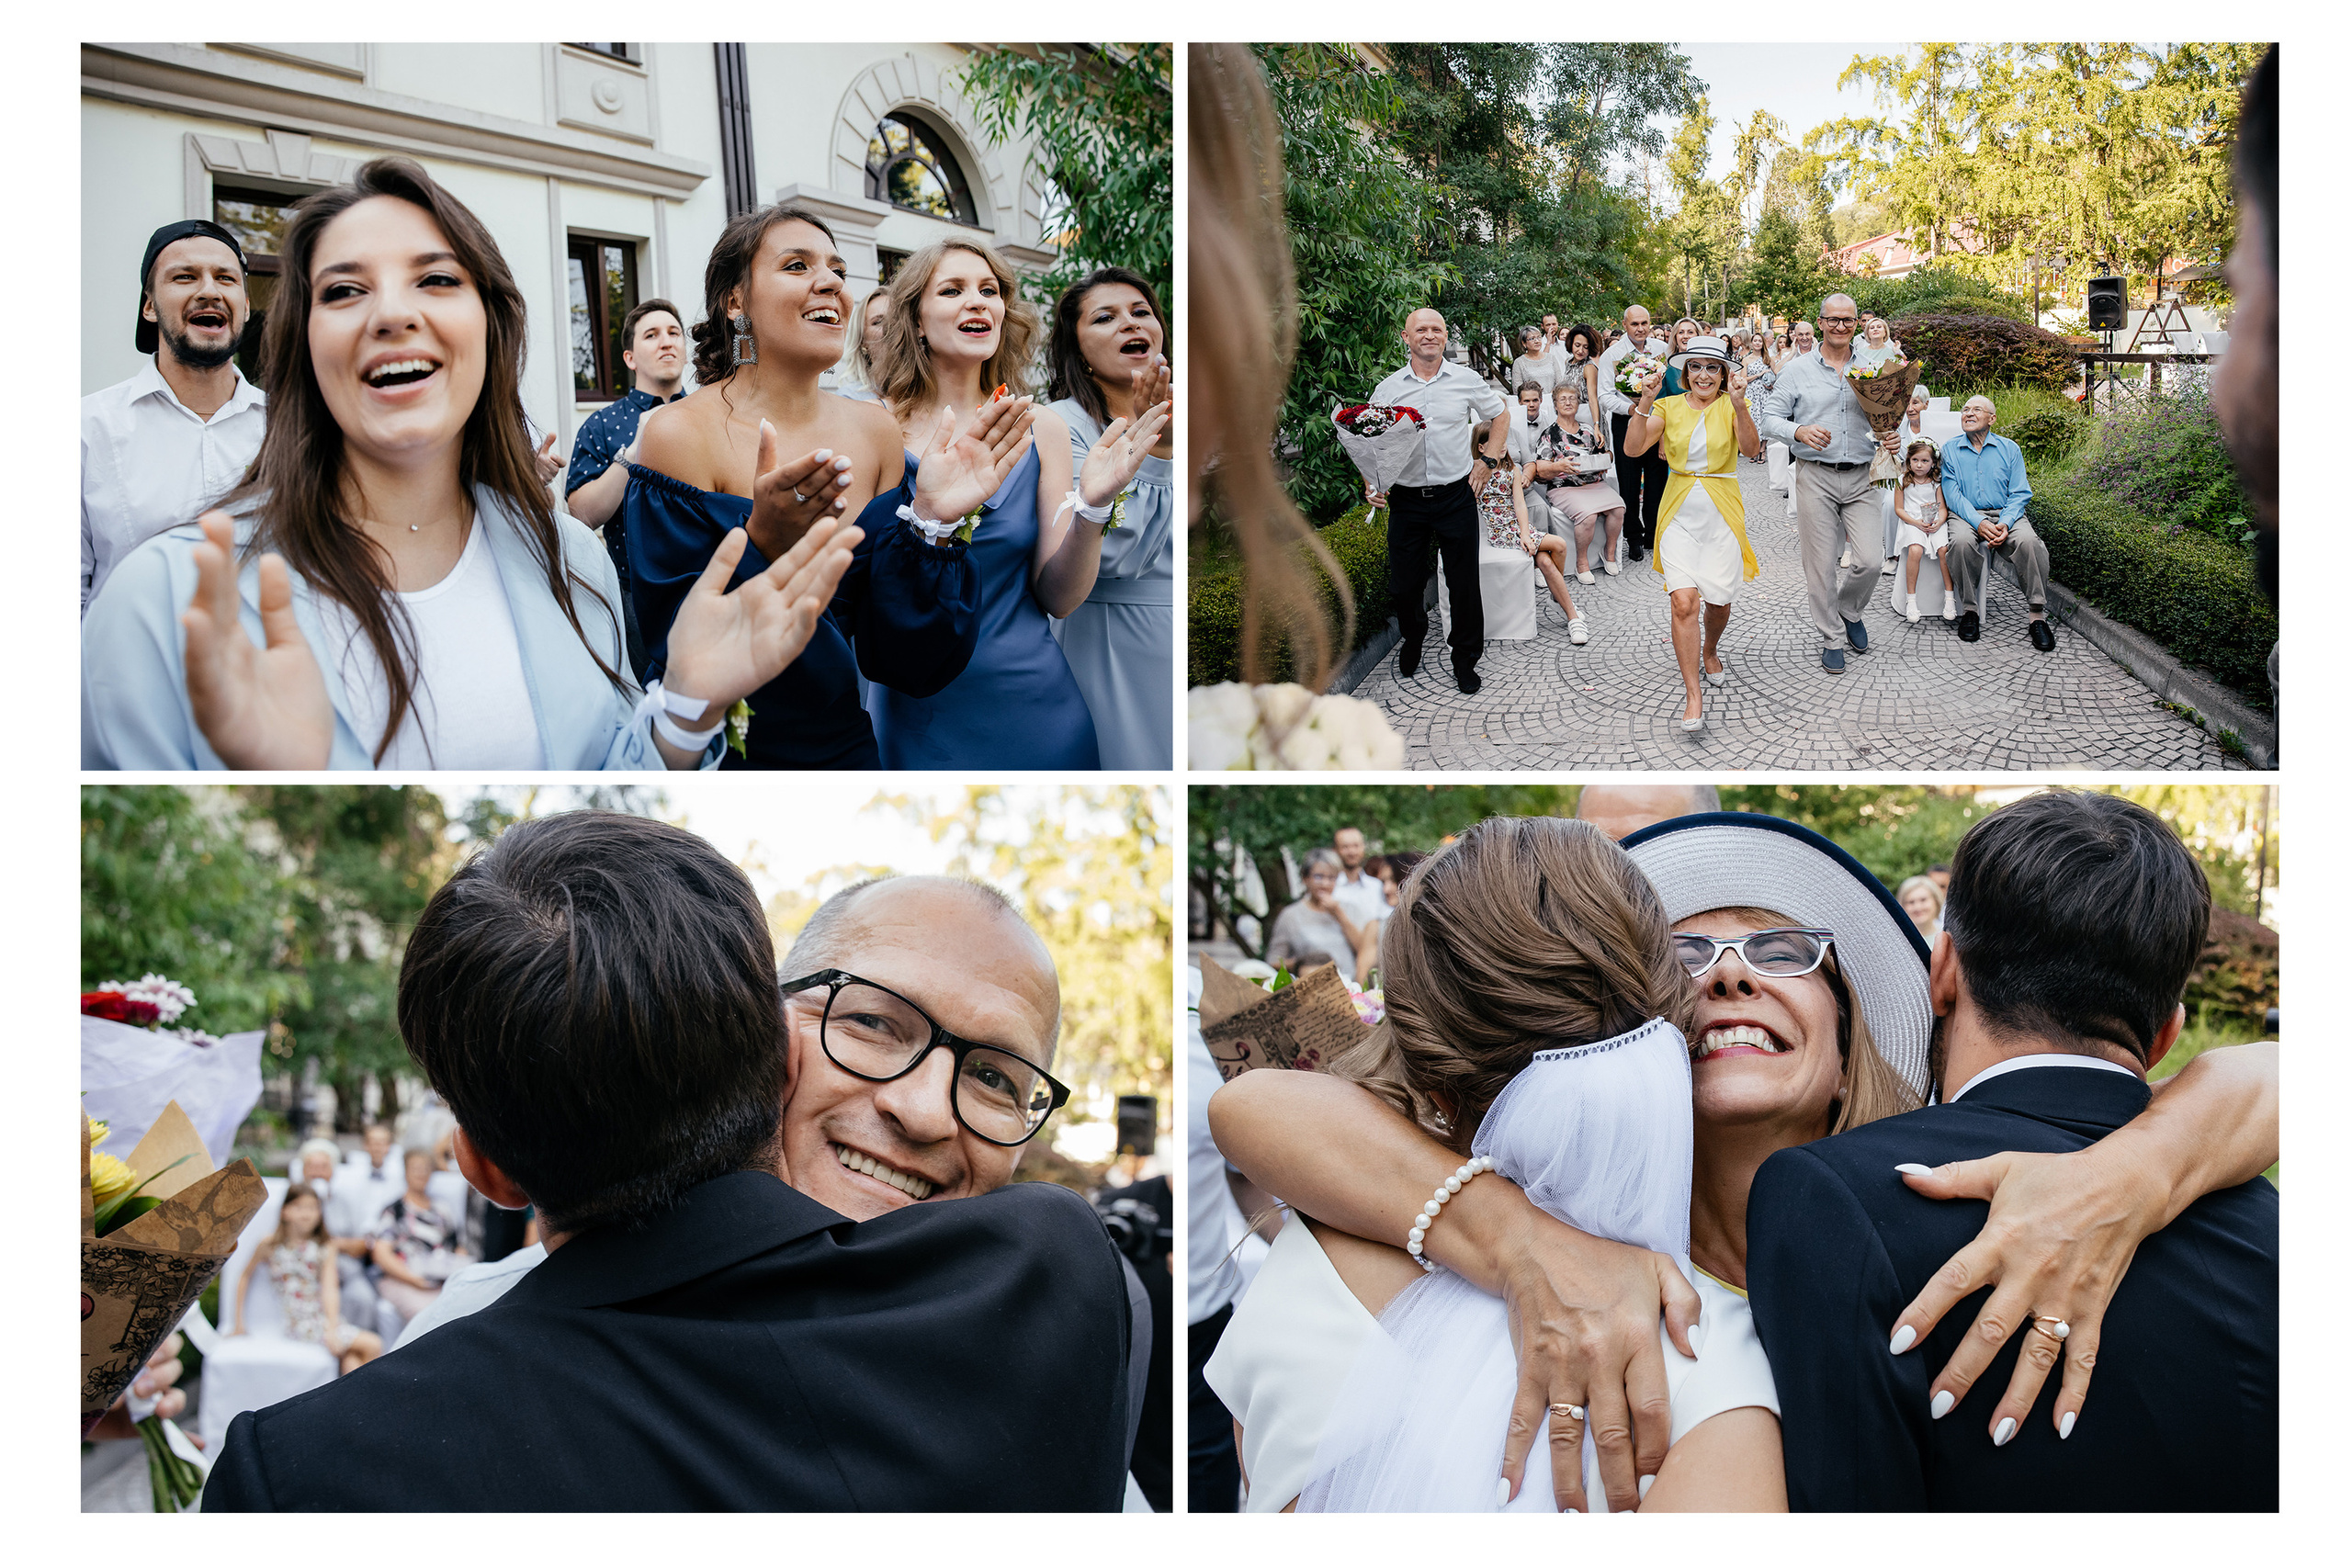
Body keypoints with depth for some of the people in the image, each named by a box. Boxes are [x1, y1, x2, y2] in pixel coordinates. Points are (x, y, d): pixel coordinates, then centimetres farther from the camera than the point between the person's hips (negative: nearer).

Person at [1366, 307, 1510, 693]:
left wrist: (1487, 462, 9)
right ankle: (1414, 633, 38)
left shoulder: (1466, 380, 1)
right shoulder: (1388, 389, 3)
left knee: (1464, 584, 2)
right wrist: (1371, 484, -5)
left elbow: (1500, 413, 16)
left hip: (1456, 496, -1)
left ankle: (1466, 661, 20)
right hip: (1406, 499, 1)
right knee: (1403, 586, 5)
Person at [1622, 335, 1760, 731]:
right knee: (1683, 602, -13)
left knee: (1718, 600, 9)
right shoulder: (1670, 408, 5)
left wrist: (1738, 405, -32)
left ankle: (1710, 652, 44)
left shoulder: (1731, 407, 0)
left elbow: (1751, 448, -18)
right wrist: (1644, 402, -21)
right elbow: (1634, 447, -8)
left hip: (1722, 515, 0)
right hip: (1680, 513, 0)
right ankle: (1692, 698, -11)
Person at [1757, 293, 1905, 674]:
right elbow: (1770, 419, 0)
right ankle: (1832, 638, 16)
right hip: (1815, 475, -2)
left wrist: (1890, 441, -9)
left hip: (1861, 477, 2)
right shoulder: (1798, 369, 2)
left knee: (1870, 560, -6)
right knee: (1821, 562, 1)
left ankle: (1849, 611, 25)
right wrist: (1799, 431, -20)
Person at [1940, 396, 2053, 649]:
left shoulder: (2009, 448, 11)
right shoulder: (1950, 449, 9)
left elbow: (2020, 493, 4)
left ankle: (2036, 615, -27)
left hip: (2006, 515, 1)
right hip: (1967, 515, -1)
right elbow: (1952, 495, -2)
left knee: (2029, 541, -31)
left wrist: (2005, 523, -17)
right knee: (1962, 542, -36)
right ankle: (1969, 611, -22)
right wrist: (1979, 523, -19)